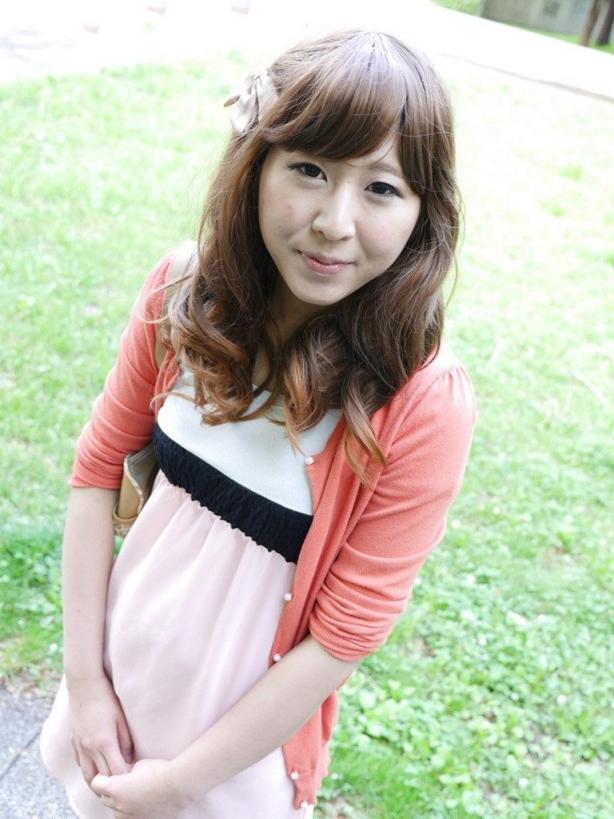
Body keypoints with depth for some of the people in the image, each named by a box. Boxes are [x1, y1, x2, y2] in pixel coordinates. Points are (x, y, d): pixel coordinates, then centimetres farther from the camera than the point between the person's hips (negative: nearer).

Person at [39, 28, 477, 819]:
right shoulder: (181, 298, -16)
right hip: (126, 650, 4)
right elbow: (98, 467, -7)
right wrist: (84, 678, -8)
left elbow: (345, 637, -21)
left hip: (249, 707, -3)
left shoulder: (424, 404, -27)